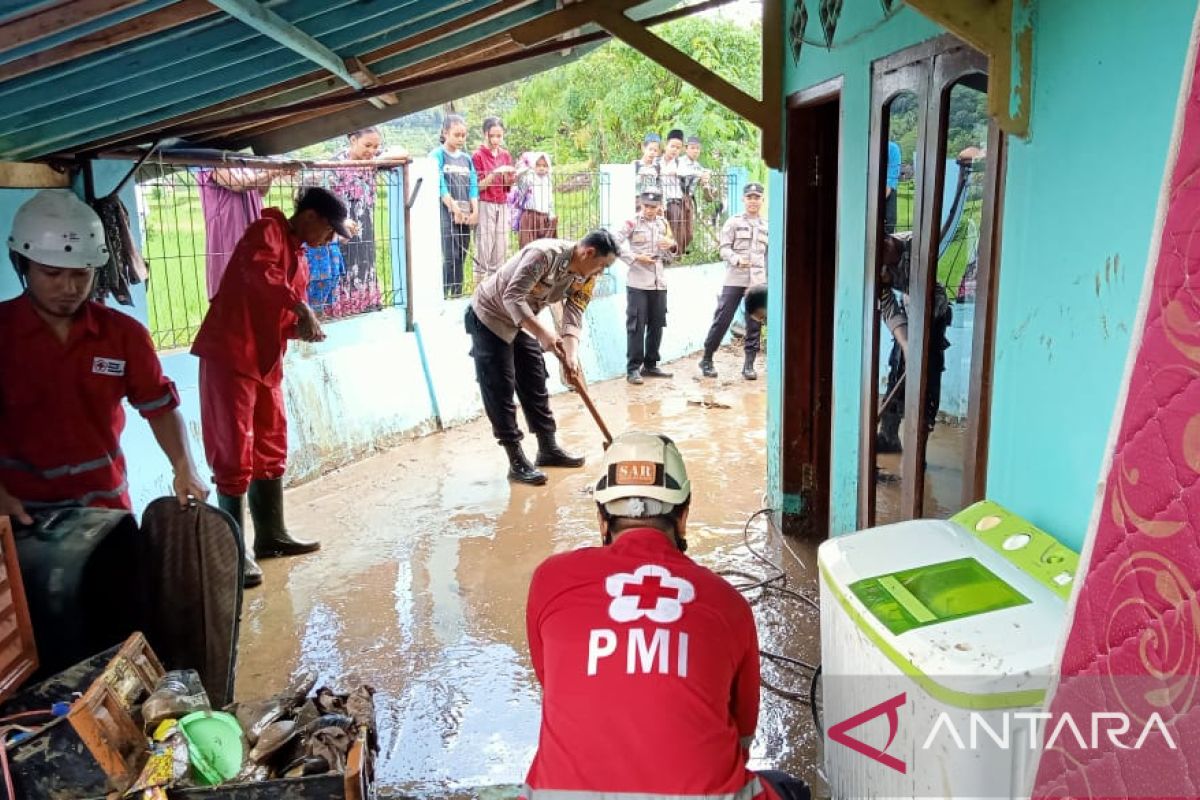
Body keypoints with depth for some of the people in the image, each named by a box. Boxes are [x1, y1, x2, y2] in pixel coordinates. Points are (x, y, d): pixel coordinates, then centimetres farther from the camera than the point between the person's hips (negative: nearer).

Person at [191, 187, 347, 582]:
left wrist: (303, 327, -2)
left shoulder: (299, 258, 19)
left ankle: (271, 536, 26)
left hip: (266, 361, 9)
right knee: (235, 455, -6)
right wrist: (302, 308, -27)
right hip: (230, 356, -9)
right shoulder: (267, 231, -8)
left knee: (271, 450, 14)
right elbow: (258, 272, -29)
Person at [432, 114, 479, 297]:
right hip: (446, 213, -5)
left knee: (460, 258, 5)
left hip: (466, 215, 5)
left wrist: (475, 211, -4)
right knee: (450, 257, -13)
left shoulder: (467, 158, 17)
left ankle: (457, 296, 9)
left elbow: (473, 185, 10)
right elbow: (439, 184, -9)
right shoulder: (437, 155, 1)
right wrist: (455, 209, -15)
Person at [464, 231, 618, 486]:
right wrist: (543, 334, -42)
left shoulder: (585, 277, -6)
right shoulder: (544, 254, -31)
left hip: (521, 323, 8)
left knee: (535, 386, 12)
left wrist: (571, 356, -27)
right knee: (500, 391, -6)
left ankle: (548, 448, 25)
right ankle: (517, 462, -3)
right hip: (489, 317, -8)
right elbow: (512, 297, -34)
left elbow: (574, 317, -11)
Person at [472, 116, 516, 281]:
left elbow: (506, 186, 12)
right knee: (484, 249, -6)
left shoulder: (506, 155, 11)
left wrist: (510, 176, -8)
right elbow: (478, 186, -6)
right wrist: (494, 174, -19)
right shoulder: (478, 156, -3)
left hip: (502, 205, 5)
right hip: (485, 205, -5)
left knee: (501, 249, 4)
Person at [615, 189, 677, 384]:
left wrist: (672, 246, -4)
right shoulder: (632, 223, -4)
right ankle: (633, 368, -1)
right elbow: (614, 244, -11)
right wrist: (634, 258, -16)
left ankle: (650, 365, 21)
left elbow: (669, 257, 18)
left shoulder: (663, 224, 13)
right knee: (636, 326, -5)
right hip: (638, 283, -5)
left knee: (657, 325, 10)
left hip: (659, 283, 6)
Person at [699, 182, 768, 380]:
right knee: (722, 319, -2)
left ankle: (749, 365, 11)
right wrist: (737, 259, -20)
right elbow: (724, 248, -2)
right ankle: (707, 360, 10)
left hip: (758, 282, 3)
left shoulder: (767, 226, 13)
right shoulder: (733, 222, 5)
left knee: (754, 325, 3)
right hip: (734, 279, -3)